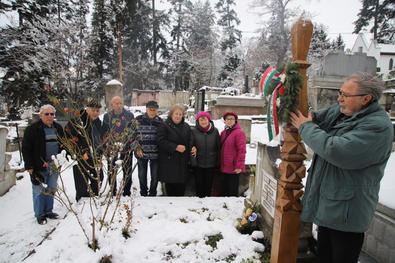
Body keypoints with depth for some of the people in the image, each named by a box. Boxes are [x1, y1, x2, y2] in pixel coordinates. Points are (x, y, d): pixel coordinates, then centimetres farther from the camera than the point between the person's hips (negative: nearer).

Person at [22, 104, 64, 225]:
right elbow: (26, 149, -9)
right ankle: (40, 214, 21)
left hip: (54, 166, 5)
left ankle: (48, 211, 30)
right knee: (39, 191, 5)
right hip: (39, 166, -5)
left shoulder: (58, 128, 8)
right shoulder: (33, 129, -8)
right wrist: (29, 167, -14)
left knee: (51, 190, 15)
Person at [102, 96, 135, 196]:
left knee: (127, 173, 9)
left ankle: (126, 193, 25)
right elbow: (104, 133, 5)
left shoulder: (130, 115, 0)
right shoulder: (107, 116, 4)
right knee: (111, 173, 10)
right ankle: (112, 194, 26)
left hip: (126, 149, -1)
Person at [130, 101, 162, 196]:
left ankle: (152, 194, 27)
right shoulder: (138, 120, -2)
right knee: (142, 176, 12)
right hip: (142, 153, 0)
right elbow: (132, 135, 0)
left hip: (155, 154, 1)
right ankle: (143, 194, 31)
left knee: (155, 176, 9)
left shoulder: (160, 121, 2)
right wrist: (137, 148, -7)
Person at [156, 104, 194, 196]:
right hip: (169, 161, -4)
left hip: (183, 161, 4)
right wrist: (175, 147, -19)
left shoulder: (186, 126, 13)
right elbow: (161, 141, -15)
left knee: (182, 183, 6)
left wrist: (189, 156, 3)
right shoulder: (164, 125, -4)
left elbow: (190, 142, 18)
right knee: (170, 183, 4)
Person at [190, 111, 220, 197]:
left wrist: (218, 163, 2)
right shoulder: (193, 131, -5)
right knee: (199, 184, 7)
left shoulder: (215, 131, 0)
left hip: (211, 164, 1)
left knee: (208, 184, 11)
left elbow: (218, 147, 3)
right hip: (198, 164, -1)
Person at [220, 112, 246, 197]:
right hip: (224, 167, 7)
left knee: (232, 191, 4)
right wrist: (221, 164, 12)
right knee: (225, 189, 15)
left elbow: (242, 150, -14)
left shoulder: (239, 132, -11)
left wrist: (239, 166, -15)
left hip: (234, 168, -7)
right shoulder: (223, 132, 11)